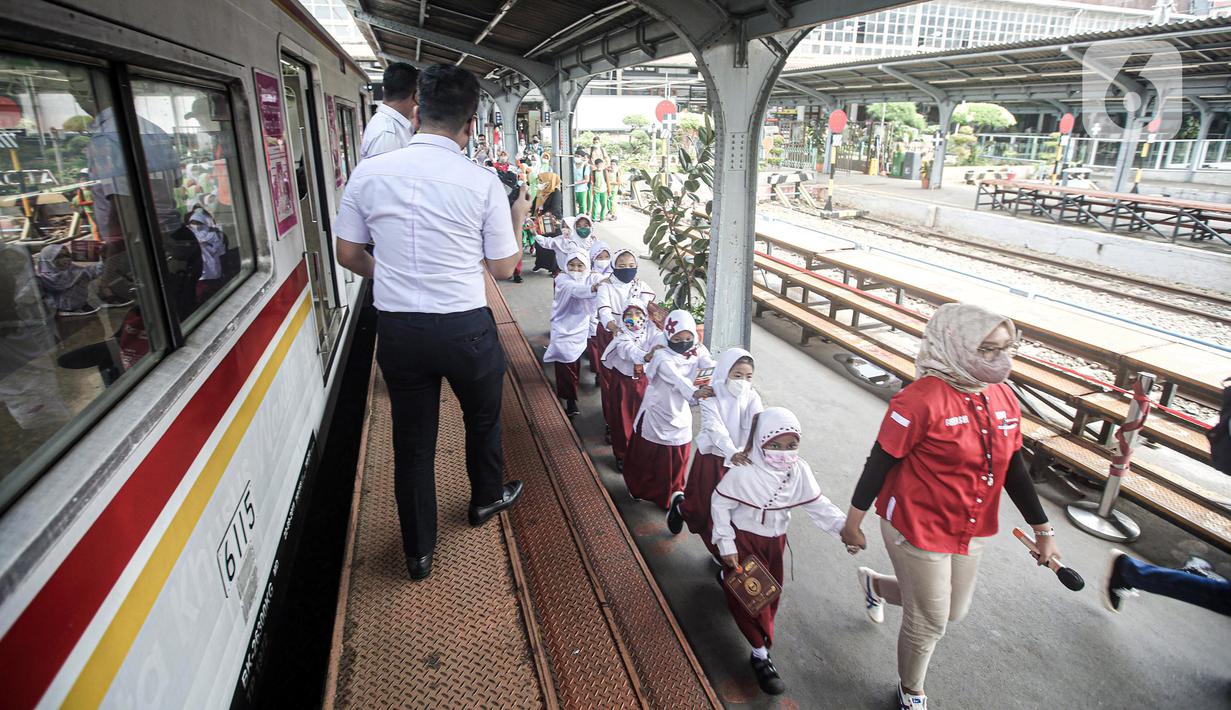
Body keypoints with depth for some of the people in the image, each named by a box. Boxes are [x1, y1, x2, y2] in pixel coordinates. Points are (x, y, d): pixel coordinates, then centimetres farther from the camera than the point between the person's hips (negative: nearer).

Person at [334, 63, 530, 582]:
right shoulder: (483, 183, -10)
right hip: (465, 327, -2)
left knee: (412, 440, 15)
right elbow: (503, 268, -3)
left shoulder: (369, 173, -3)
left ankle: (419, 552, 30)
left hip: (397, 329, 2)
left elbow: (348, 254, 6)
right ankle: (487, 499, 50)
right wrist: (516, 219, 14)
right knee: (483, 417, 25)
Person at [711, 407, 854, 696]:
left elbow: (818, 504, -8)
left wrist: (844, 528, -21)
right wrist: (726, 545, -15)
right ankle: (760, 653, 15)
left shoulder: (800, 470, -15)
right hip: (743, 539, -5)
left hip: (774, 540, 5)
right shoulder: (743, 471, -28)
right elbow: (720, 504, -17)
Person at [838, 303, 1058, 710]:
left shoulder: (1003, 398, -3)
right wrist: (854, 519, -11)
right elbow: (881, 461, -18)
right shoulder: (924, 399, -25)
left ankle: (876, 584, 51)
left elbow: (1014, 467, 8)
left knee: (953, 612, 24)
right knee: (928, 623, 9)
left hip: (970, 533, 7)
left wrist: (1042, 529, 12)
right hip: (918, 531, -7)